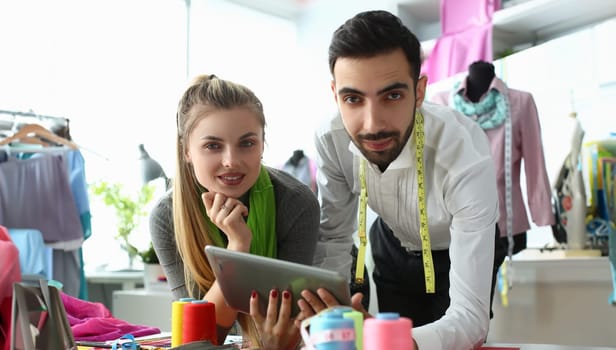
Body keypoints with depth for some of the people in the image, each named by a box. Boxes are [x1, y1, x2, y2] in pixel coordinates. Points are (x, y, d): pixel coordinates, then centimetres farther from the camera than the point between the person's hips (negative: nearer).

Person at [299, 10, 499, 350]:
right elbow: (334, 237, -15)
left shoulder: (466, 158, -42)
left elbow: (471, 314, -43)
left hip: (463, 252, -2)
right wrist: (327, 314, -37)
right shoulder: (331, 140, -29)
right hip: (393, 246, 3)